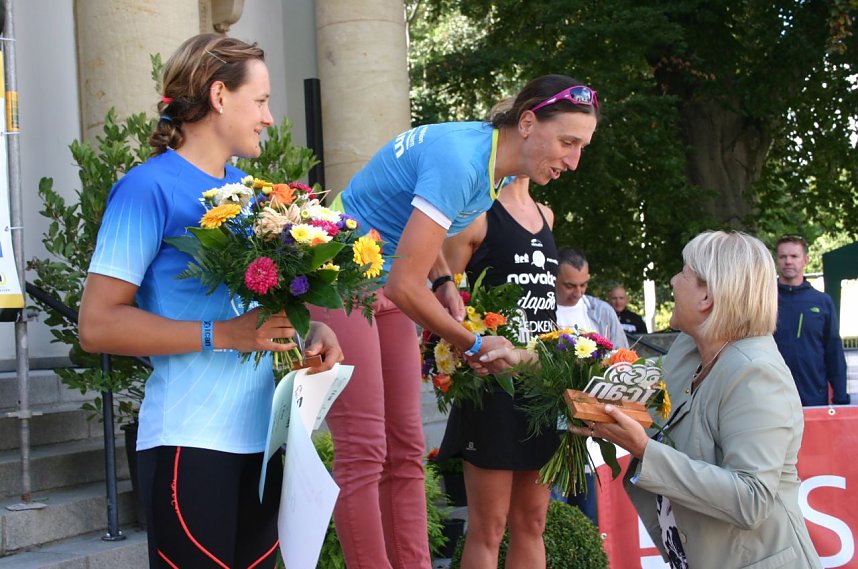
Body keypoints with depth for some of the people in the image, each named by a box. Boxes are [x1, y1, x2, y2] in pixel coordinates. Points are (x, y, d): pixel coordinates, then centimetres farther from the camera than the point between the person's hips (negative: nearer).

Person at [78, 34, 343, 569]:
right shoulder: (150, 187, -9)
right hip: (191, 441, -7)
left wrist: (312, 327, 1)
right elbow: (98, 324, -15)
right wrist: (223, 335, -21)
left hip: (262, 435, 7)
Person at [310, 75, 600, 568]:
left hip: (383, 286, 10)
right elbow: (406, 285, -28)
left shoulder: (499, 164, 1)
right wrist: (474, 345, -16)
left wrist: (444, 282, 2)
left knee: (406, 452, 6)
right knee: (364, 452, -11)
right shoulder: (460, 161, -28)